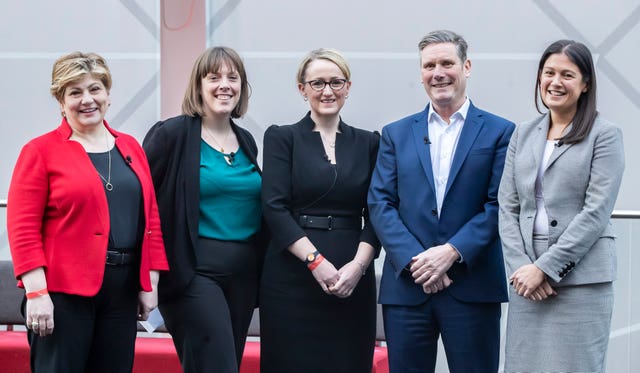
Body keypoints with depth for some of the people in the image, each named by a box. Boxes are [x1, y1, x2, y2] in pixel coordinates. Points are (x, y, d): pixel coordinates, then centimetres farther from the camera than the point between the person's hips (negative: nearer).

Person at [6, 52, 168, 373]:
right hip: (62, 294, -5)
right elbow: (23, 228, -7)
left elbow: (150, 220, 15)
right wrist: (36, 292, -14)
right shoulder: (41, 151, -1)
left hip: (122, 294, 5)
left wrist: (149, 284, 9)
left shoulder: (131, 149, 13)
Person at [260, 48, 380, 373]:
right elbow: (275, 208, -5)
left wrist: (358, 265, -9)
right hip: (291, 278, -2)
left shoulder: (367, 143, 12)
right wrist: (316, 261, -15)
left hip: (353, 279, 2)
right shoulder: (282, 138, 4)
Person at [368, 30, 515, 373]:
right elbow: (380, 203, 3)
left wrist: (452, 252, -14)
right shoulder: (396, 134, 12)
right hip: (406, 285, 2)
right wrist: (415, 260, -10)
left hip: (473, 287, -2)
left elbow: (498, 205, -3)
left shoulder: (500, 132, 4)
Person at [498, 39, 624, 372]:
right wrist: (520, 267, -6)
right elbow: (507, 207, 9)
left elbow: (596, 211, -9)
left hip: (582, 278, -4)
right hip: (526, 278, 4)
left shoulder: (604, 135, -1)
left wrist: (545, 267, -13)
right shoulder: (523, 135, 13)